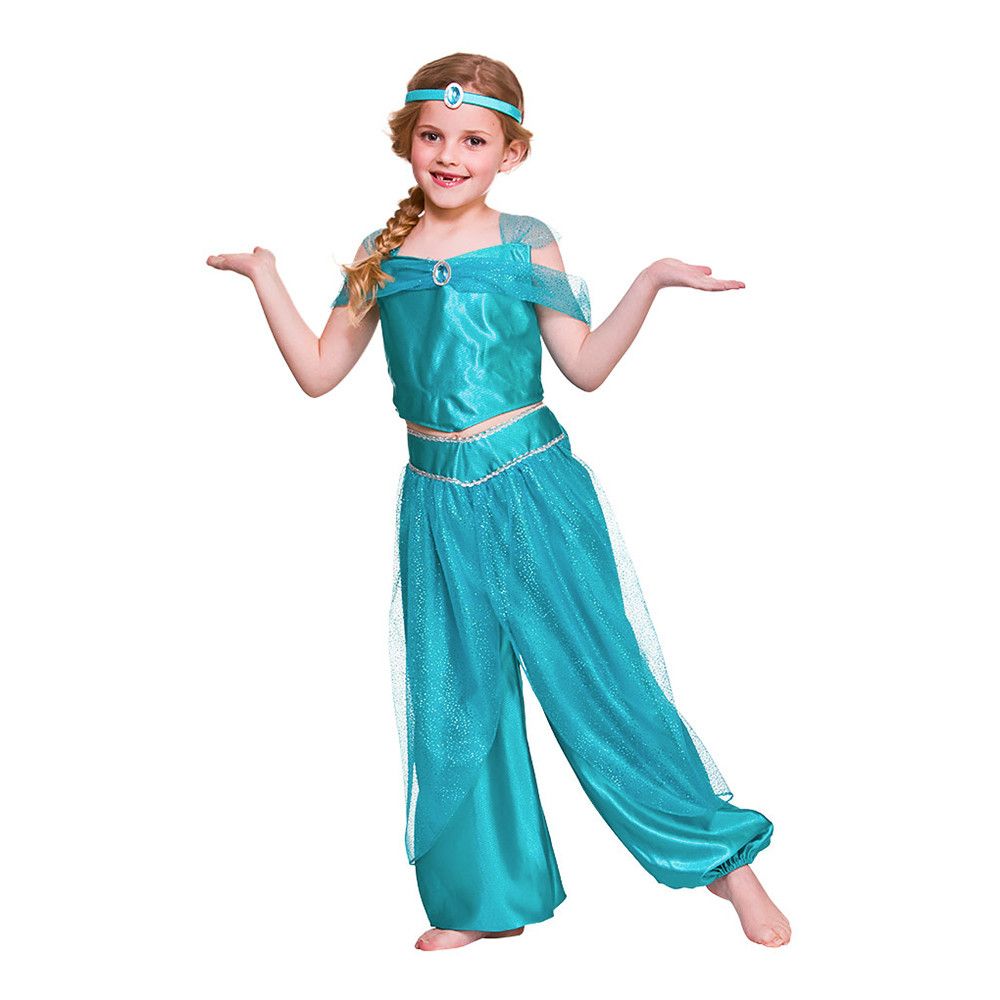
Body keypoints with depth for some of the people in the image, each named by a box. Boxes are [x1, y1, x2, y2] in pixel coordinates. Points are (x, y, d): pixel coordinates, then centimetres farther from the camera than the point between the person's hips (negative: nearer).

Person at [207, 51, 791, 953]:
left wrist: (652, 281, -8)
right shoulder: (382, 258, 6)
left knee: (597, 673, 1)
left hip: (533, 485, -3)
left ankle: (723, 854, 19)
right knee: (453, 701, 10)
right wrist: (264, 275, 6)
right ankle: (483, 901, 28)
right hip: (435, 499, 3)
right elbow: (318, 373, 10)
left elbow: (585, 365, 1)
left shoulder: (525, 246, -1)